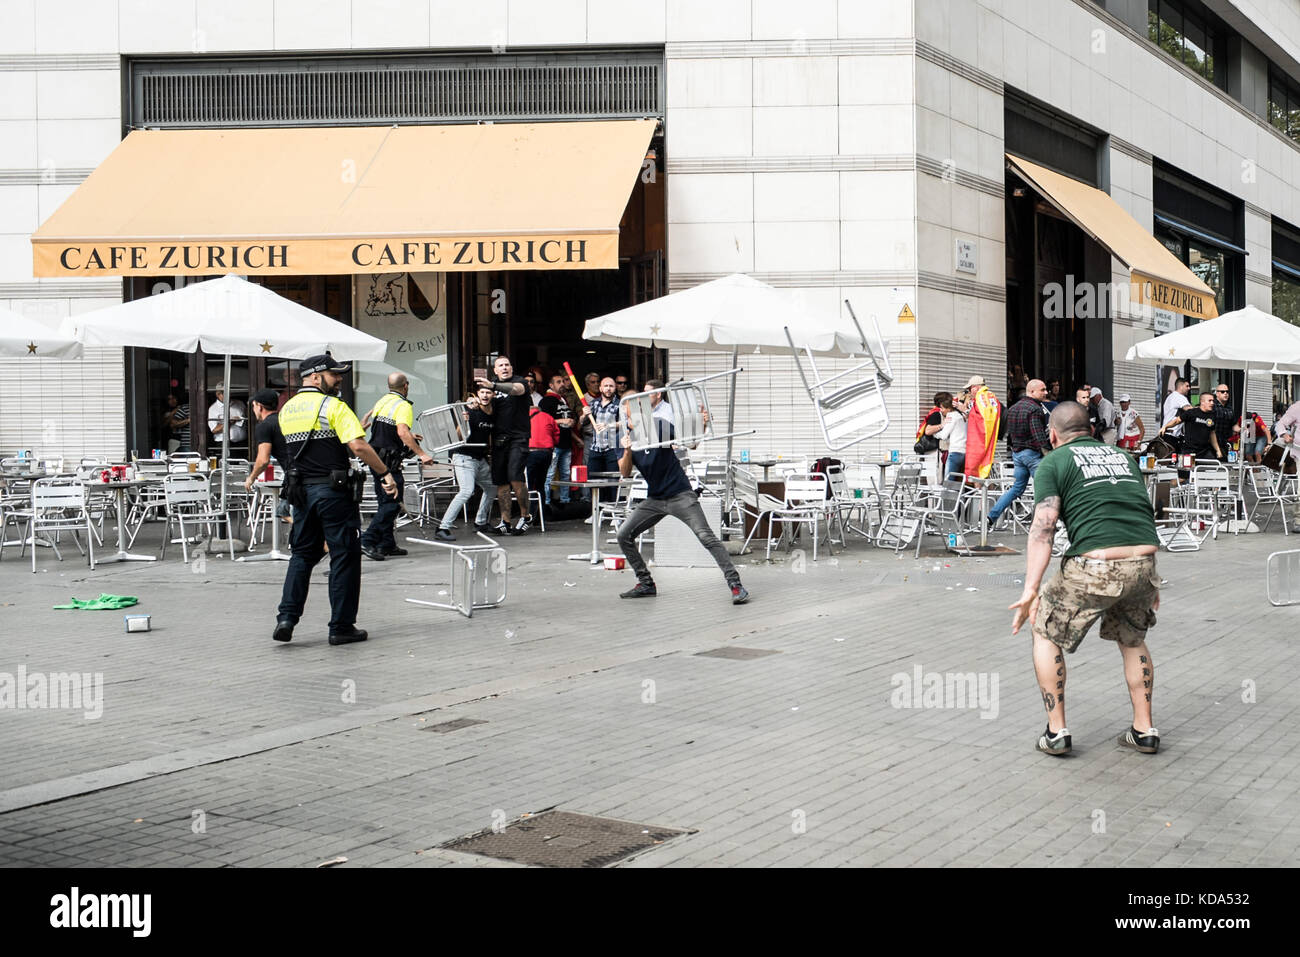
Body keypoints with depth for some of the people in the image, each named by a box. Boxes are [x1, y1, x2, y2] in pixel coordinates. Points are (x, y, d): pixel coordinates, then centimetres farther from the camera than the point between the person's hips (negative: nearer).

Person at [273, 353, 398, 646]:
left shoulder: (286, 410, 11)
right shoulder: (333, 406, -10)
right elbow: (358, 445, -20)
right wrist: (385, 473, -13)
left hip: (301, 491, 6)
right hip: (333, 490, -6)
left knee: (303, 554, 15)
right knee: (344, 556, 3)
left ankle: (286, 618, 4)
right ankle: (341, 627, 5)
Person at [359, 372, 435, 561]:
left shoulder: (381, 401, 14)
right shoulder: (403, 405, -11)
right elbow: (402, 432, -26)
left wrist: (409, 437, 36)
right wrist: (421, 454, -29)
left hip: (375, 458, 9)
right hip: (389, 460, -9)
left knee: (386, 501, 15)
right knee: (393, 503, -8)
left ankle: (387, 545, 19)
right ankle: (367, 541, -17)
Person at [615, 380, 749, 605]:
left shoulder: (659, 425, -8)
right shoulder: (624, 437, 2)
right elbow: (625, 473, -6)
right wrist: (627, 452, -25)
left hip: (680, 495, -5)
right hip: (654, 499, 5)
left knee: (706, 537, -15)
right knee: (624, 535, 1)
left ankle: (735, 584, -14)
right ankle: (646, 584, 14)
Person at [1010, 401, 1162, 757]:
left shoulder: (1053, 463, 8)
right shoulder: (1122, 456, 25)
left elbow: (1043, 528, -6)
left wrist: (1030, 589, -12)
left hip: (1095, 566, -5)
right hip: (1144, 562, 5)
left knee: (1046, 634, 16)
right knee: (1132, 640, 29)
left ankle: (1056, 732, 14)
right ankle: (1144, 730, 28)